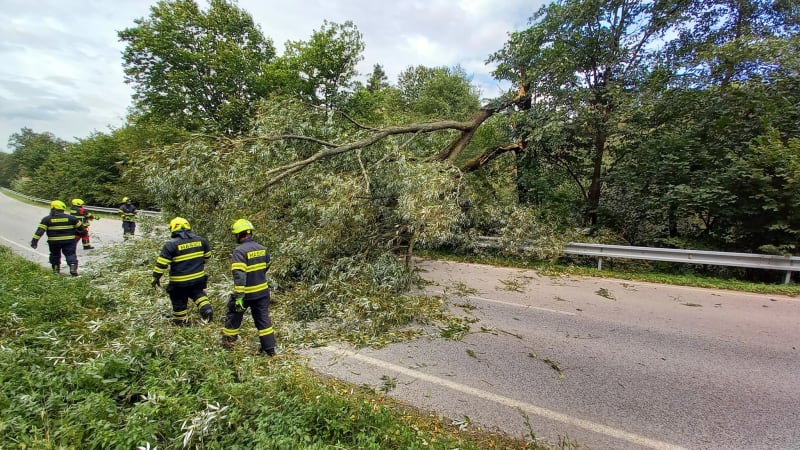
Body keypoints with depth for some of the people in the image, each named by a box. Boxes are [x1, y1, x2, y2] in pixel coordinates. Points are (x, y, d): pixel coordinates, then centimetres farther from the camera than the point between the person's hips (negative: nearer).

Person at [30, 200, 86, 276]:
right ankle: (73, 267, -17)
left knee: (55, 255, 19)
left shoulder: (47, 219, -2)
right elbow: (80, 227, 10)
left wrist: (35, 240, -5)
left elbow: (40, 230, -7)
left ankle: (56, 269, 25)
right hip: (69, 240, -1)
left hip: (53, 241, 1)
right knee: (70, 254, 1)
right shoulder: (70, 218, 0)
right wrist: (82, 233, 28)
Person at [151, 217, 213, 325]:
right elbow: (207, 255, 11)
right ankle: (206, 308, 4)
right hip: (199, 277, 4)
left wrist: (156, 277, -3)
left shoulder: (171, 244, -14)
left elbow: (161, 263, -13)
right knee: (198, 293, 26)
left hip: (180, 282, -4)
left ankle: (181, 322, 29)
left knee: (179, 302, 14)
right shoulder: (200, 240, -1)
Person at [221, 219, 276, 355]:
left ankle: (227, 344, 34)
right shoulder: (262, 249, 2)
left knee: (234, 316, 18)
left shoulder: (239, 251, -19)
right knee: (263, 319, 12)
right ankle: (270, 349, 14)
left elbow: (239, 276, -27)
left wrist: (238, 296, -28)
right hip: (262, 291, 5)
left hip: (246, 293, -5)